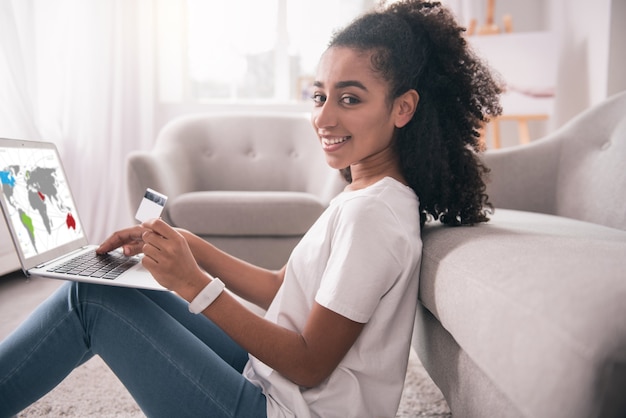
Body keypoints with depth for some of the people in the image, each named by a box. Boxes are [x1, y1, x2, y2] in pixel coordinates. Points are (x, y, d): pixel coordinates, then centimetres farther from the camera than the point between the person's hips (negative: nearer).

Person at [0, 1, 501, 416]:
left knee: (91, 298, -6)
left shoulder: (372, 213, -25)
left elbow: (309, 365, -22)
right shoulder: (367, 194, 5)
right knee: (117, 287, 10)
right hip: (274, 378, 9)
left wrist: (196, 285, -25)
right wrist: (185, 244, 1)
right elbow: (281, 288, 7)